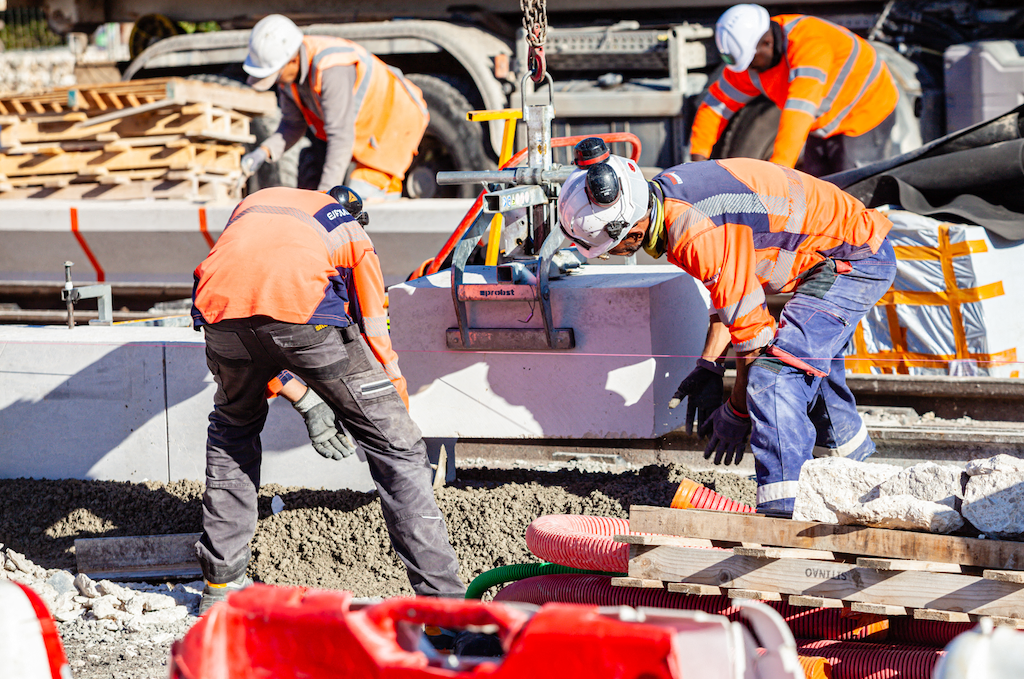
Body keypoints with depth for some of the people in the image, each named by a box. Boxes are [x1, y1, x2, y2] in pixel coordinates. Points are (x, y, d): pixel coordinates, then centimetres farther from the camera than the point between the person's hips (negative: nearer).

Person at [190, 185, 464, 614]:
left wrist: (306, 403, 45)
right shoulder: (351, 231, 33)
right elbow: (377, 341, 33)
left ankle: (221, 582, 33)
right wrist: (398, 412, 46)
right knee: (394, 447, 10)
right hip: (306, 306, -3)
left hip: (222, 305, 3)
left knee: (233, 428, 33)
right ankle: (443, 600, 4)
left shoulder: (248, 206, 41)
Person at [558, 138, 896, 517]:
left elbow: (752, 331, -22)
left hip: (855, 263, -10)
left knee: (772, 374, -20)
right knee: (812, 357, 30)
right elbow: (730, 291, 10)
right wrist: (708, 369, 6)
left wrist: (736, 415, -9)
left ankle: (780, 512, -21)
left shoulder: (702, 238, -31)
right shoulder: (668, 193, -1)